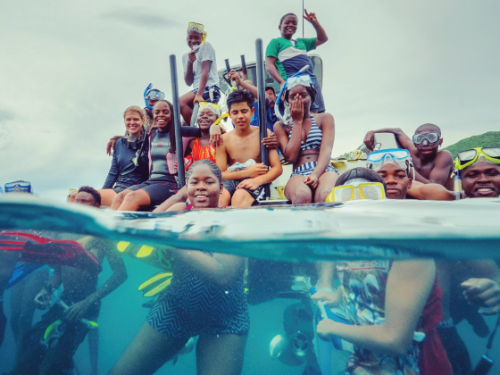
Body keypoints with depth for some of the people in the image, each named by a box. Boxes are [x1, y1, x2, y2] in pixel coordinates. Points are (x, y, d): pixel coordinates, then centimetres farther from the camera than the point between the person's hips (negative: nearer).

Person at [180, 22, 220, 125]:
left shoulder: (206, 46, 2)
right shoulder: (185, 56, 19)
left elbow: (205, 71, -12)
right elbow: (188, 82, 9)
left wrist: (199, 94, -24)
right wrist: (190, 62, -6)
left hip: (209, 89, -7)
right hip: (197, 90, 7)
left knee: (180, 103, -26)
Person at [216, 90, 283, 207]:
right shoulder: (224, 139, 11)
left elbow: (278, 168, 2)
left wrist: (257, 180, -19)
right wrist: (247, 172, -6)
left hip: (254, 183, -1)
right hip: (231, 181, 1)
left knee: (239, 197, -39)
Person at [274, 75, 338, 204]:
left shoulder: (325, 118, 18)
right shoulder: (281, 126, 17)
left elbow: (326, 151, 1)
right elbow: (290, 157, 1)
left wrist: (316, 174, -20)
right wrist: (297, 121, 8)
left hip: (324, 170, 0)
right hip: (298, 174, 0)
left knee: (324, 196, -36)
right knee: (302, 195, -37)